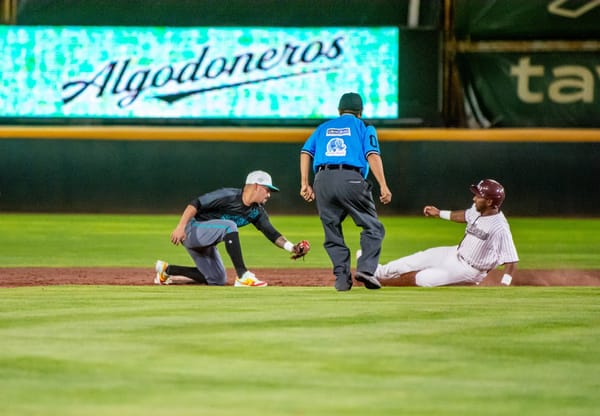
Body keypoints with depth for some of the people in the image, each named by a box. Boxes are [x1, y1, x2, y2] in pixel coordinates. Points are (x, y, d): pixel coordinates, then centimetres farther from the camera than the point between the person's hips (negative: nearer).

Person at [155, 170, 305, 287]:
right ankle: (243, 276, -33)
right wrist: (180, 227, -34)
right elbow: (195, 204, -26)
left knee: (217, 280, 13)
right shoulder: (228, 196, -24)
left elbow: (272, 233, -3)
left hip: (205, 243, 9)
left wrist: (291, 248, -18)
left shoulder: (257, 212, 0)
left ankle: (166, 269, 24)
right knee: (229, 226, -31)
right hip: (191, 230, -9)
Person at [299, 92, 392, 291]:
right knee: (372, 227, 4)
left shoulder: (323, 128, 27)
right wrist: (383, 186, -6)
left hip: (322, 180, 3)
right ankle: (365, 269, -14)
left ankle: (342, 276, -1)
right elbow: (373, 155, 1)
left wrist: (305, 184, 11)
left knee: (332, 233, 10)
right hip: (350, 178, -3)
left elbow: (306, 152, 14)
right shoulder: (363, 127, 16)